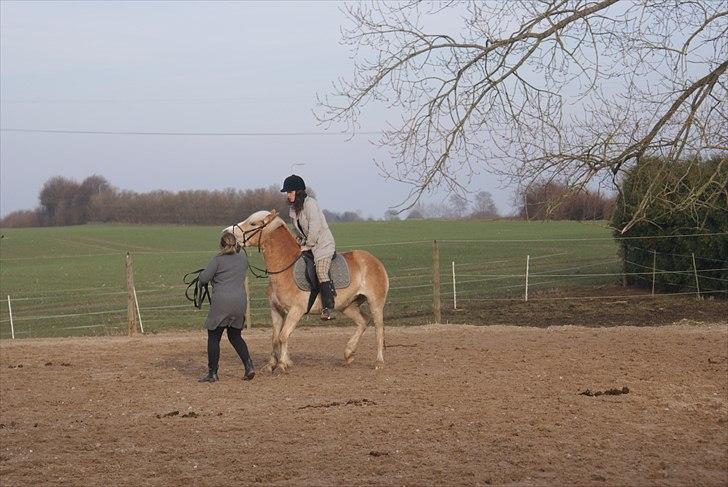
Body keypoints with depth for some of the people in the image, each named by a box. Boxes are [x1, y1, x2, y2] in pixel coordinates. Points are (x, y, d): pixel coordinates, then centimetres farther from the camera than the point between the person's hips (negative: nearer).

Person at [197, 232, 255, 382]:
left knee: (213, 337, 5)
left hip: (221, 303, -5)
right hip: (239, 302, 5)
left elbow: (204, 279, -7)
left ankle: (212, 373, 7)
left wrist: (203, 273, 14)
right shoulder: (243, 258, 10)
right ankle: (249, 366, 4)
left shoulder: (218, 259, -6)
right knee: (235, 336, 19)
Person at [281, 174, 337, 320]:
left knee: (321, 272, -23)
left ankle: (328, 308, -26)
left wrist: (308, 245, -16)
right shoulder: (293, 208, 12)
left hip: (323, 243, -10)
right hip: (307, 244, 10)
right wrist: (299, 242, 5)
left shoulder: (309, 203, -15)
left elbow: (315, 226, -20)